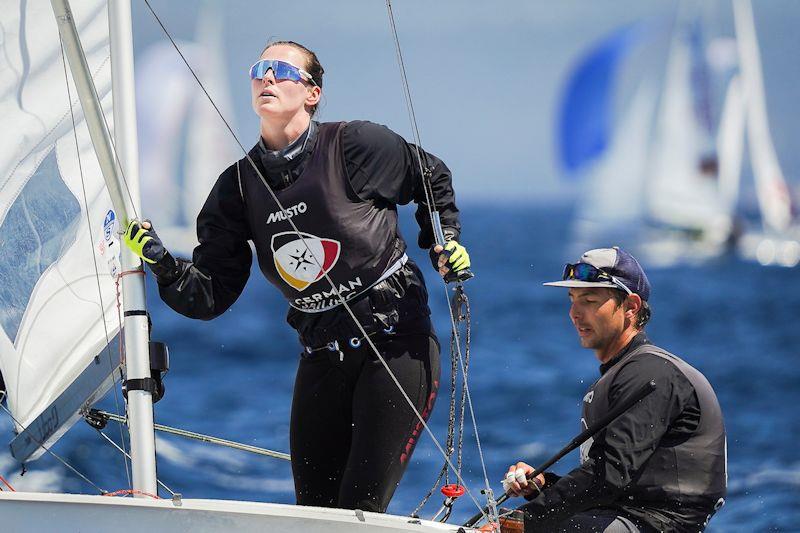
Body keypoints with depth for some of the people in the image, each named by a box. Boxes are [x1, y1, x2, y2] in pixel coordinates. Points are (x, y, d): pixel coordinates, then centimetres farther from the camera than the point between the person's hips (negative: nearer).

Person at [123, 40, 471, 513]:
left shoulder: (356, 145, -8)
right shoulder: (239, 185, 3)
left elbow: (434, 179, 11)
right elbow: (210, 295, -1)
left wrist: (445, 241, -1)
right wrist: (161, 263, -16)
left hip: (397, 347, -5)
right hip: (322, 357, 5)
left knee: (360, 510, -13)